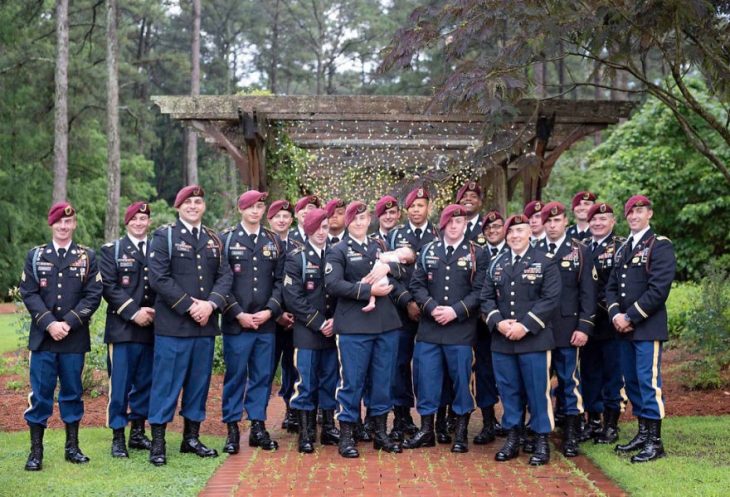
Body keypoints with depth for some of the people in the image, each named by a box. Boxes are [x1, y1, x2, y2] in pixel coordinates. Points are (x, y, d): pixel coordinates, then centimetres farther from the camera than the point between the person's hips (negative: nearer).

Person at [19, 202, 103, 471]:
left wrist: (69, 323, -12)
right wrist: (50, 324, -13)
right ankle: (36, 451, 7)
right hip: (43, 337, 0)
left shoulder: (87, 256, 5)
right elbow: (29, 294, 0)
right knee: (40, 393, 1)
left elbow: (93, 295, -2)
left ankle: (72, 446, 18)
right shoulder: (35, 255, 7)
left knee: (72, 392, 8)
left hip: (75, 338, 0)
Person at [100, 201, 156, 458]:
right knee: (120, 383, -3)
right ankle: (118, 437, 3)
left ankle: (138, 432, 18)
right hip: (122, 328, -3)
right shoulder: (112, 250, 5)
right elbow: (109, 286, -5)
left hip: (151, 328, 3)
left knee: (146, 382, 8)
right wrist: (133, 312, -14)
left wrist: (155, 311, -7)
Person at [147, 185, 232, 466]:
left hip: (205, 325, 5)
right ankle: (157, 442, 5)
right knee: (167, 382, -2)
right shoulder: (164, 236, -1)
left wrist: (211, 304, -10)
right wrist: (189, 306, -14)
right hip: (172, 324, -5)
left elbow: (225, 276, 7)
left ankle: (191, 437, 21)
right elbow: (159, 278, -10)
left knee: (199, 381, 10)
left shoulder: (214, 240, 14)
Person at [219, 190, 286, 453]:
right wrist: (239, 314, -10)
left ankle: (258, 426, 16)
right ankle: (232, 429, 10)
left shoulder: (274, 241, 11)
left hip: (266, 323, 3)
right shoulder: (226, 239, 2)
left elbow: (280, 280, 8)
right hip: (236, 322, -3)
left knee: (262, 376, 7)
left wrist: (270, 311, -5)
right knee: (235, 376, 2)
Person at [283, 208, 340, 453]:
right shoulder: (296, 258, -1)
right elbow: (293, 297, -8)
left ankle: (329, 427, 19)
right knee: (306, 383, -1)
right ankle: (306, 432, 6)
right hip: (306, 332, -4)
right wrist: (318, 323, -12)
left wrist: (335, 321, -5)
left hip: (331, 330, 4)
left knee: (330, 381, 9)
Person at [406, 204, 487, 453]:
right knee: (426, 377, 4)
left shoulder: (477, 254, 2)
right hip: (429, 327, 3)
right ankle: (426, 430, 15)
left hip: (462, 329, -2)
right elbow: (417, 285, 5)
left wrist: (455, 310, -15)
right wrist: (432, 307, -10)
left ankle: (461, 433, 13)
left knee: (461, 379, 2)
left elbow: (479, 291, -5)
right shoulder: (428, 251, 10)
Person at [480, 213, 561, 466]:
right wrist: (498, 322, -8)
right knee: (509, 390, 9)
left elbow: (550, 299, -10)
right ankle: (512, 438, 19)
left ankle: (542, 441, 9)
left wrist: (525, 325, -16)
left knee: (537, 390, -1)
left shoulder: (545, 263, -1)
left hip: (534, 340, -4)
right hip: (502, 341, 4)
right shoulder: (496, 264, 13)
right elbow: (487, 297, 10)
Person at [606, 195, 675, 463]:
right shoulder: (623, 249, 16)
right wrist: (615, 314, -4)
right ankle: (643, 433, 22)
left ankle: (654, 442, 0)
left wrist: (631, 318, -16)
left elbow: (659, 289, -16)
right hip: (624, 328, 7)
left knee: (648, 381, -7)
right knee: (632, 381, 12)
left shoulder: (660, 246, -7)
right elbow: (612, 286, 15)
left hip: (648, 327, -7)